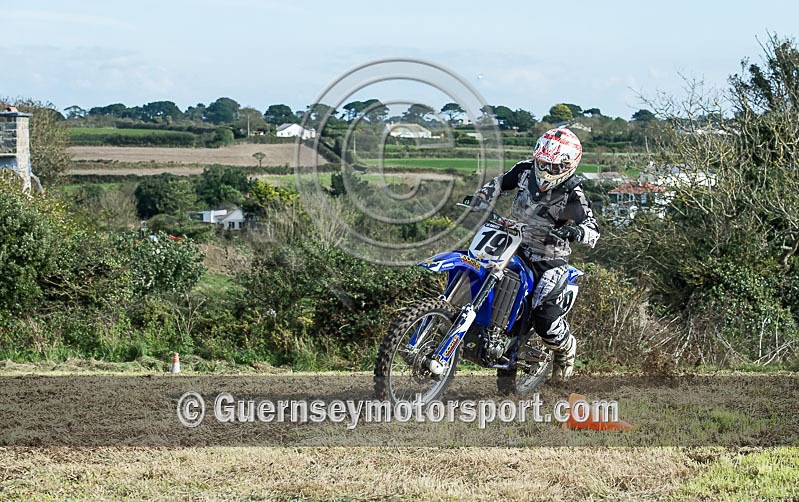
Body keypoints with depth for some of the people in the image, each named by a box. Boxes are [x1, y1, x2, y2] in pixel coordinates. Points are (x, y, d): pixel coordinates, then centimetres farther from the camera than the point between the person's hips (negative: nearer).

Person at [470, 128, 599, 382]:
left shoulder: (573, 196, -17)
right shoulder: (526, 170, -2)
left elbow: (593, 231, -22)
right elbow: (501, 181, 17)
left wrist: (576, 232, -45)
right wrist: (483, 195, -1)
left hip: (550, 258, -5)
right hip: (515, 244, 5)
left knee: (544, 314, -19)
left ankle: (566, 350, 14)